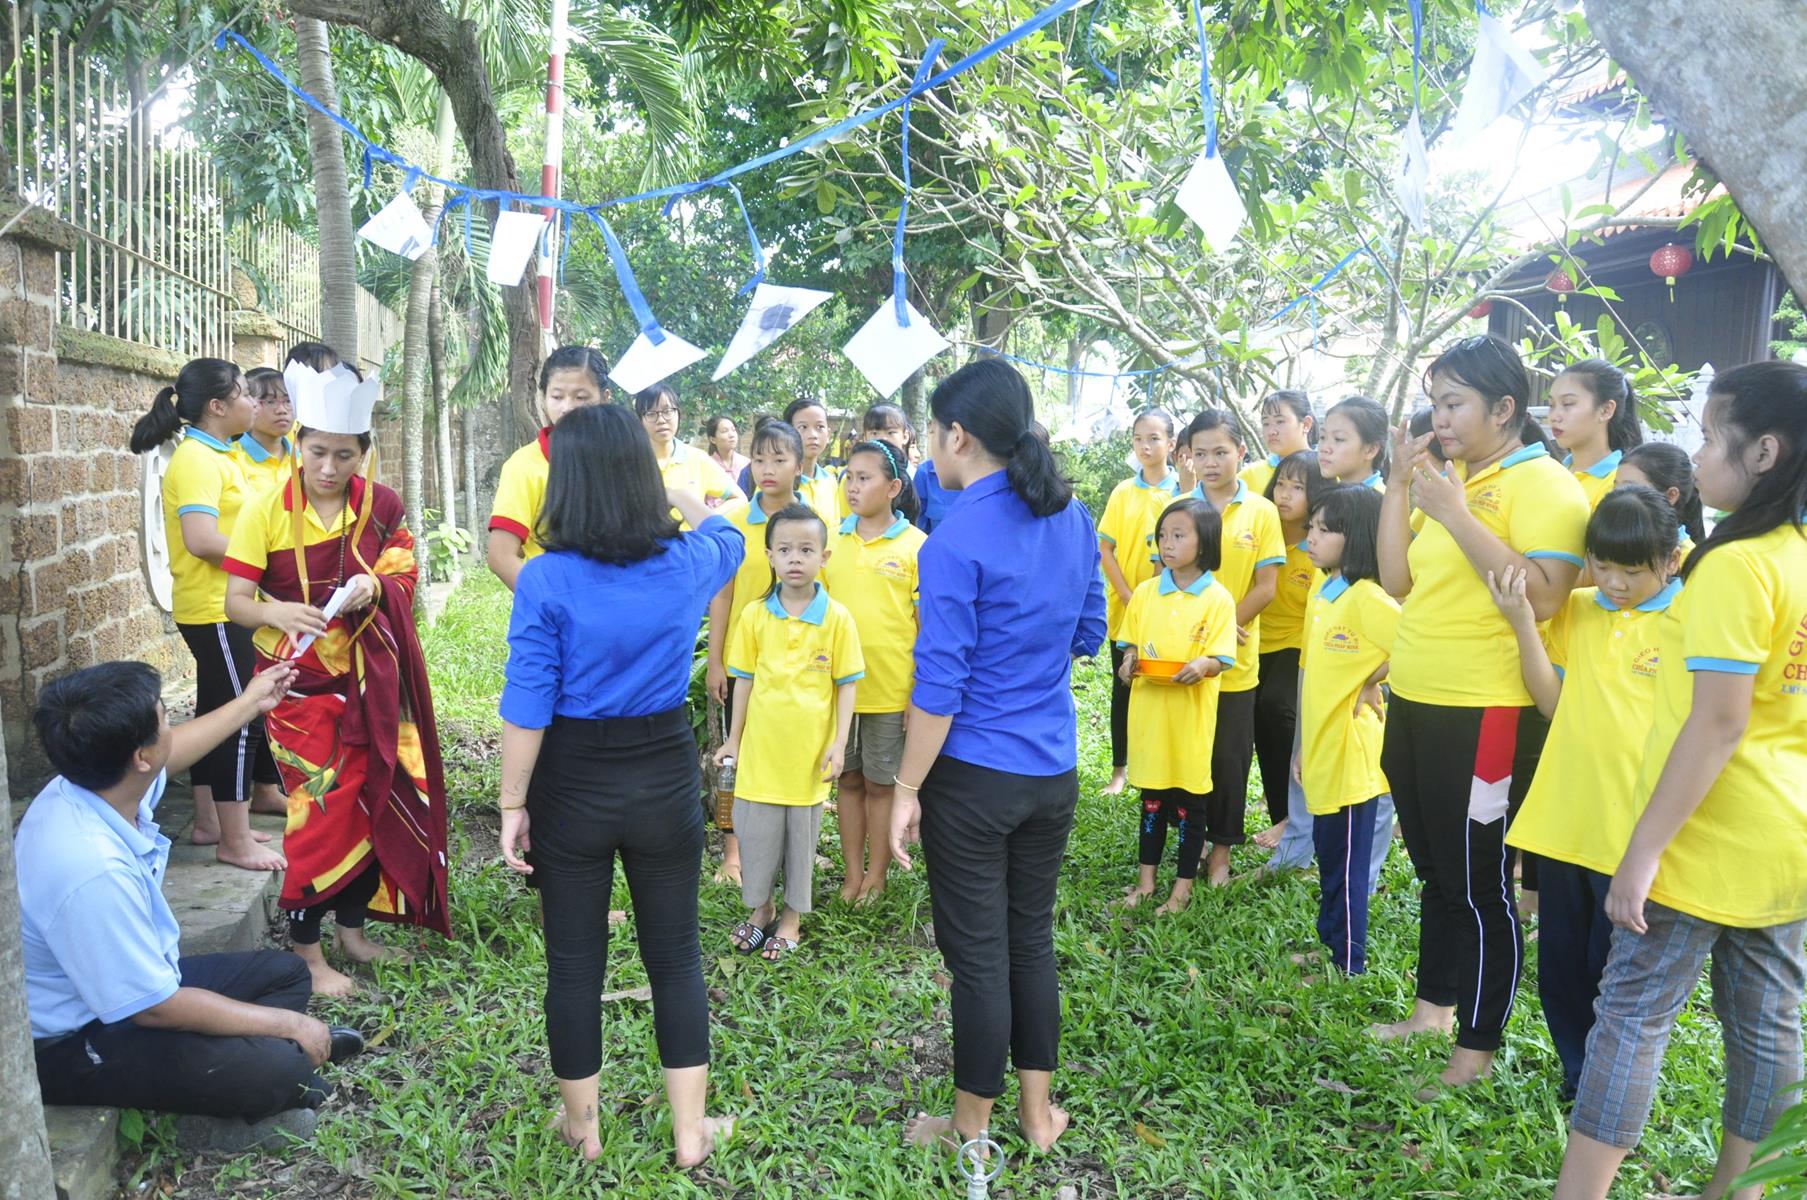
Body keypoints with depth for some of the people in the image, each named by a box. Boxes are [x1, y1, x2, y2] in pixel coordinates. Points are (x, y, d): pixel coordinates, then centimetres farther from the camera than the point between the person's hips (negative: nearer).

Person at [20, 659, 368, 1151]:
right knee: (281, 1066, -24)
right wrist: (287, 1024, -19)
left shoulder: (92, 780, -10)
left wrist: (250, 703, 29)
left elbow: (168, 756, 17)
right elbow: (156, 1009, -29)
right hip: (75, 1044, -10)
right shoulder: (93, 872, -37)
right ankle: (224, 1113, 5)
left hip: (124, 982, 10)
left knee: (285, 972, 14)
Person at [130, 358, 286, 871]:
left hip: (225, 608, 10)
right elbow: (201, 540, -25)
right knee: (240, 719, -5)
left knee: (217, 714, 16)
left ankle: (209, 822, 27)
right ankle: (235, 842, 2)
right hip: (214, 611, -10)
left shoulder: (220, 456, 14)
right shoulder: (196, 459, -16)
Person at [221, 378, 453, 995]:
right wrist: (278, 612, -33)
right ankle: (308, 953, 12)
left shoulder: (380, 504, -1)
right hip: (301, 683, -4)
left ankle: (352, 929, 29)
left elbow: (404, 577, 4)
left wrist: (374, 588, -19)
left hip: (368, 679, 4)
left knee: (370, 799, 11)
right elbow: (234, 601, -11)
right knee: (320, 809, -4)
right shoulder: (267, 511, -10)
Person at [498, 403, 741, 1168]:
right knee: (676, 955, 15)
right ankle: (691, 1132, 25)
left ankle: (581, 1127, 32)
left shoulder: (546, 579, -15)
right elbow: (727, 538, 20)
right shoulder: (689, 563, -6)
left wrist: (512, 805, -3)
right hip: (665, 777, 2)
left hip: (572, 787, -2)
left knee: (574, 962, 14)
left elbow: (528, 706, -14)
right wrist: (682, 497, 39)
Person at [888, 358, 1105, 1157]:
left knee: (977, 956, 8)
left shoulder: (956, 542, -19)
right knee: (1033, 940, 19)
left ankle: (972, 1130, 25)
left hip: (974, 777, -6)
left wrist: (907, 790, -9)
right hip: (1054, 770, 6)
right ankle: (1038, 1112, 32)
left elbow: (939, 686, -18)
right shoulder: (1073, 517, 1)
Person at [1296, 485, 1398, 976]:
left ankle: (1348, 964, 18)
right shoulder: (1321, 591, 9)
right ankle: (1328, 941, 35)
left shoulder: (1368, 597, -17)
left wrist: (1372, 683, -15)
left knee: (1348, 864, 5)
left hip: (1352, 751, -8)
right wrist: (1302, 746, 15)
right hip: (1321, 750, 8)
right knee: (1328, 855, 20)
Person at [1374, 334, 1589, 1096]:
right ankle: (1433, 1005, 38)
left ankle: (1478, 1047, 19)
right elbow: (1397, 581, 8)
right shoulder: (1444, 479, 11)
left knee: (1478, 887, 4)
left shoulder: (1542, 483, -12)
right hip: (1415, 705, 8)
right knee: (1435, 873, 21)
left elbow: (1542, 596, -24)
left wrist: (1455, 515, -23)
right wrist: (1399, 486, 1)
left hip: (1483, 715, -8)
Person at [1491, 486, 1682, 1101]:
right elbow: (1552, 701, -2)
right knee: (1560, 964, 16)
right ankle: (1580, 1079, 36)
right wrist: (1522, 622, -12)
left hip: (1635, 830, -4)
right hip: (1563, 817, 4)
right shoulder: (1574, 610, 4)